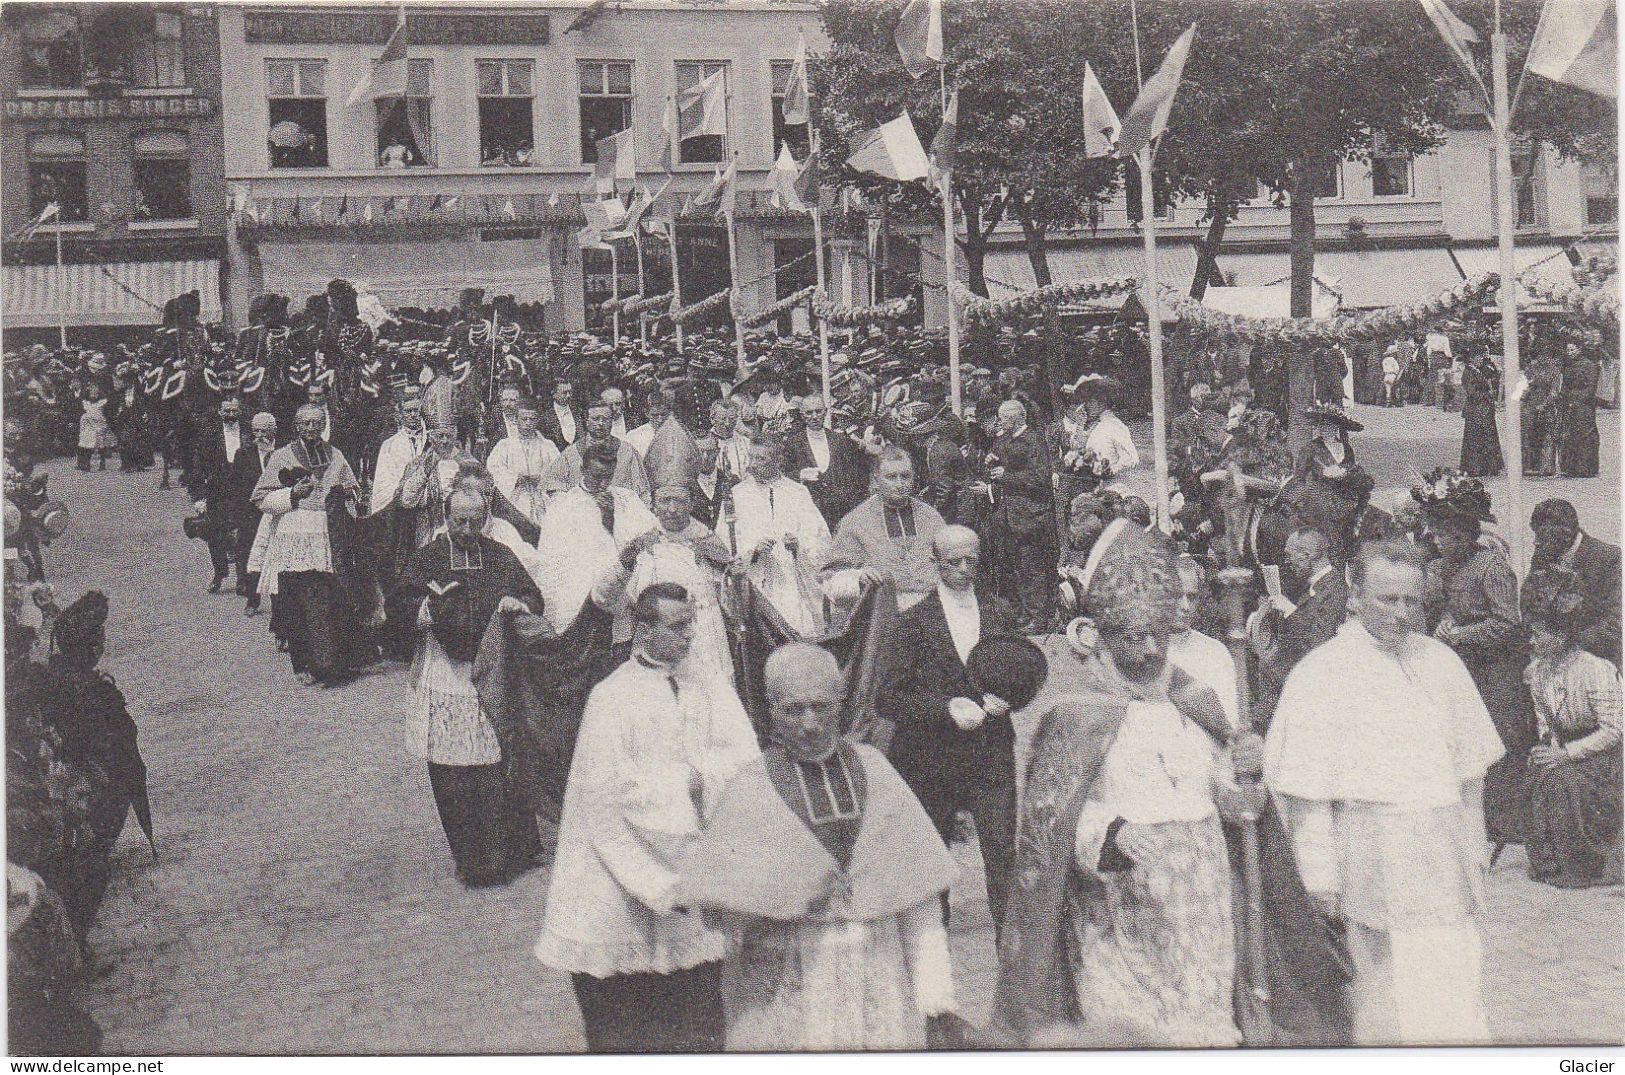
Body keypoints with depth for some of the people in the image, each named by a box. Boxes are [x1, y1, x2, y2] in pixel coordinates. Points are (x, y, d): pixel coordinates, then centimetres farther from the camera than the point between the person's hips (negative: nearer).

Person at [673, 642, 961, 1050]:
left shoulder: (871, 769, 6)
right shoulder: (750, 790, -2)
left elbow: (916, 879, 7)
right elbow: (697, 885, -7)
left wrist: (932, 977, 3)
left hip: (878, 978, 3)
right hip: (786, 983, -3)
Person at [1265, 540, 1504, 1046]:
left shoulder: (1440, 661, 10)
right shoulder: (1321, 673, -7)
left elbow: (1468, 764, 18)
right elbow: (1304, 790, -8)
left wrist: (1473, 848, 17)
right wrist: (1322, 876, -10)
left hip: (1446, 848, 5)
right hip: (1373, 847, -5)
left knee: (1459, 990, 6)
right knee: (1390, 992, -1)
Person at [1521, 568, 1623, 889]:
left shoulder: (1597, 672, -22)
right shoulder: (1536, 671, 0)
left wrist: (1565, 752, -24)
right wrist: (1547, 747, -10)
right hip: (1564, 750, 6)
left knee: (1563, 781, -29)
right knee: (1537, 773, -21)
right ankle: (1547, 860, -4)